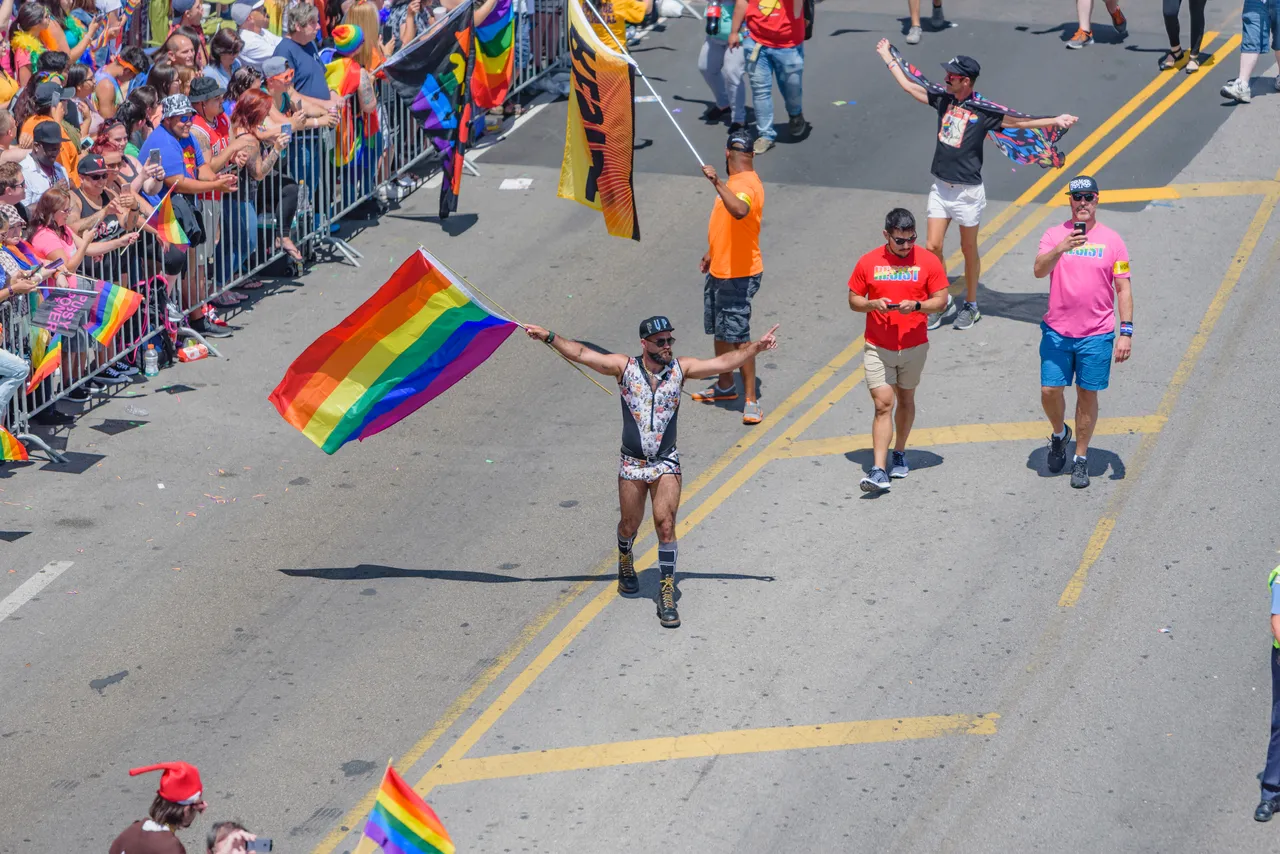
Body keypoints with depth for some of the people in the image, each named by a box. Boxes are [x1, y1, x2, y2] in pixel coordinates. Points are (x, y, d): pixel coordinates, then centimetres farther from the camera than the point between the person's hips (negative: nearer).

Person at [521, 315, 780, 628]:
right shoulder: (625, 367, -3)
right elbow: (581, 354, -5)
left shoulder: (680, 369, 1)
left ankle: (667, 596, -4)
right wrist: (549, 337, -13)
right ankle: (625, 564, 46)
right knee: (629, 525, 12)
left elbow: (724, 362, 2)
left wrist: (756, 347, -7)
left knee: (666, 526, -11)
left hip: (666, 464, 0)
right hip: (632, 464, 0)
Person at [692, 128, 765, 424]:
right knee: (720, 331, 21)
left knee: (738, 336, -8)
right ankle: (725, 386, 38)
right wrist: (712, 254, 32)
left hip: (738, 276, -10)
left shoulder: (747, 185, -22)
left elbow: (739, 211, -46)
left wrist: (718, 183, -50)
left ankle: (751, 401, -4)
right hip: (720, 271, 10)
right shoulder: (735, 182, 9)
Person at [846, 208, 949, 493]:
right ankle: (879, 471, -16)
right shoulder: (868, 262, -3)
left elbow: (941, 299, -3)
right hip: (878, 348, -1)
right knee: (883, 405, -9)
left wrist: (917, 306, -22)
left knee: (905, 400, 16)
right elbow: (853, 300, 4)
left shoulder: (928, 261, -3)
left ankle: (899, 454, 36)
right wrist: (872, 304, -17)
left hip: (914, 346, 1)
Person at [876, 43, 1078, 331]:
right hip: (941, 188, 5)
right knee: (933, 247, 1)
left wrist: (1054, 121, -24)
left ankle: (971, 306, 22)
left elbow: (1016, 122, -13)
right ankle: (942, 303, 18)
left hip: (968, 191, -5)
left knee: (969, 250, 7)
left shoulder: (982, 112, -11)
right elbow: (908, 85, 16)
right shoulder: (943, 100, 4)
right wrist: (888, 57, 23)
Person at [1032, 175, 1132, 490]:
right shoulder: (1055, 235, 1)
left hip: (1096, 335, -1)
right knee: (1049, 391, 0)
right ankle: (1059, 434, 31)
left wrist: (1126, 332, -5)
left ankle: (1081, 458, 19)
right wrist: (1062, 248, -33)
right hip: (1057, 332, 1)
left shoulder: (1112, 240, 0)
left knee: (1087, 394, 6)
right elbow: (1039, 270, -15)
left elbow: (1124, 288, 1)